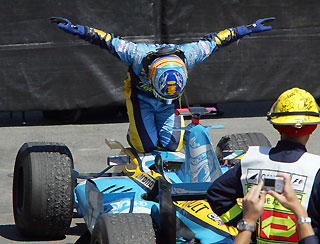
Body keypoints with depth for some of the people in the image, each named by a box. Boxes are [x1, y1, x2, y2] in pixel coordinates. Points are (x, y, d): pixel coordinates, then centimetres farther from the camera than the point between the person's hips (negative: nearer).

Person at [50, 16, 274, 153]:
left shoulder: (188, 56, -35)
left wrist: (248, 29, -11)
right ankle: (133, 136, 18)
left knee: (172, 144, -17)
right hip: (140, 95, -2)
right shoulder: (137, 55, -40)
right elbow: (107, 40, -28)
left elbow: (214, 41, -19)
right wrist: (75, 29, -32)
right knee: (146, 145, -18)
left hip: (170, 103, 2)